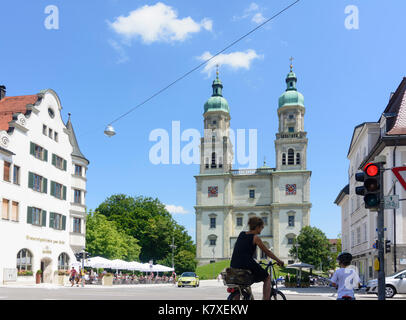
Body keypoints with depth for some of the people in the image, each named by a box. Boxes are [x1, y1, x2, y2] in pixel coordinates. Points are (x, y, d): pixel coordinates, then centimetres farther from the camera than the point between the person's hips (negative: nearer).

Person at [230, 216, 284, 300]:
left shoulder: (241, 234, 15)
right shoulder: (255, 238, -4)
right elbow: (267, 252, 1)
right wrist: (279, 261, 13)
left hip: (234, 265, 6)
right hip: (247, 265, -6)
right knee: (267, 278, 16)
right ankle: (266, 298, 6)